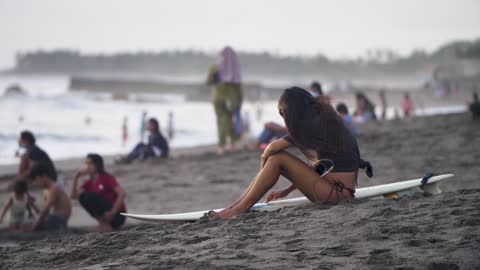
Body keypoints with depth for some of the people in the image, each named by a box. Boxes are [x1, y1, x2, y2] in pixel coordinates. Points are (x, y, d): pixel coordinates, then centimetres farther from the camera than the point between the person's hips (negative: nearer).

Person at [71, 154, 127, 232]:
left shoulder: (107, 178, -8)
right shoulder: (88, 183, 9)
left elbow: (122, 193, -19)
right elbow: (73, 196, -4)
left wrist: (113, 212, -25)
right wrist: (76, 178, -9)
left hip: (117, 215, -6)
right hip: (104, 214, 6)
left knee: (89, 196, -22)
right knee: (82, 196, -9)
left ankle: (106, 225, -16)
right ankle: (103, 222, -6)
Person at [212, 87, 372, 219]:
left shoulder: (315, 124, -13)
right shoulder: (324, 120, 15)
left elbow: (272, 148, -11)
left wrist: (264, 158, 10)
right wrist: (288, 190, 21)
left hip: (337, 192, -10)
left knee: (277, 158, -10)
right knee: (275, 159, 8)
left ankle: (241, 208, -8)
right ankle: (235, 206, 5)